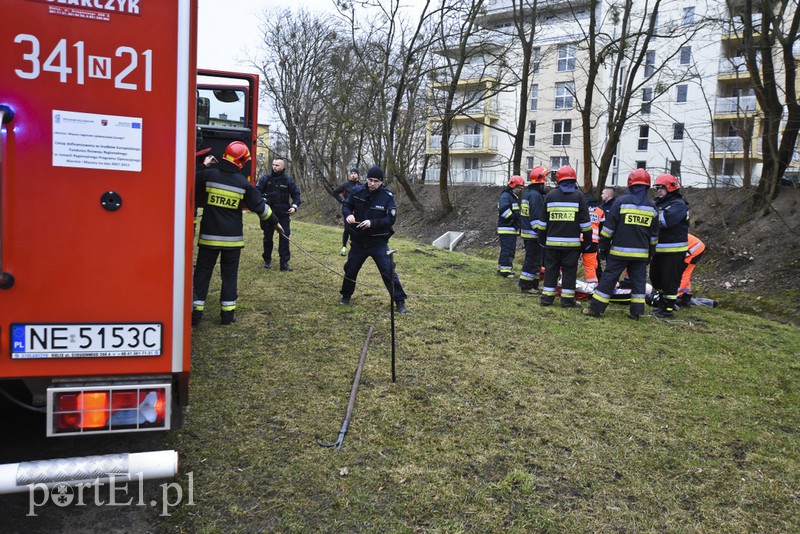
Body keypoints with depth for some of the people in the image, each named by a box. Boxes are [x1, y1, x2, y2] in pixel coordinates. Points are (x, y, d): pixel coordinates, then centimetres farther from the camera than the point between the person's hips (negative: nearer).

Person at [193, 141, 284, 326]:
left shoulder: (208, 175, -6)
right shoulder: (243, 183, -5)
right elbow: (260, 206, 2)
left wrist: (204, 166, 20)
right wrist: (275, 222, 16)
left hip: (209, 235, 1)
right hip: (232, 238, -1)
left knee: (202, 273, 9)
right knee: (229, 275, 11)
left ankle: (196, 312, 9)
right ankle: (227, 314, 14)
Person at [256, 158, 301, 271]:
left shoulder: (288, 180, 1)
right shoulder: (265, 178, -1)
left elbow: (296, 194, 8)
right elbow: (257, 191, -2)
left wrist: (294, 206, -7)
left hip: (283, 214, 0)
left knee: (284, 238, -5)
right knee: (267, 237, 11)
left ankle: (284, 262, 1)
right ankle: (267, 260, 27)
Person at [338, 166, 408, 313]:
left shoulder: (387, 196, -13)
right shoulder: (357, 191, -6)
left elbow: (391, 219, -16)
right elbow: (346, 206, 6)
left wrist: (372, 223, -29)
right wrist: (348, 214, -17)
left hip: (378, 242, -3)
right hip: (358, 240, 3)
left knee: (388, 271, -5)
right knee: (350, 269, 15)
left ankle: (400, 301, 7)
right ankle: (346, 296, 37)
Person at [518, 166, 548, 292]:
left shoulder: (527, 193, 16)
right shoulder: (536, 195, -16)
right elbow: (536, 217, -22)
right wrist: (541, 234, -20)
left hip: (526, 232, 10)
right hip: (533, 234, -10)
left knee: (533, 259, 16)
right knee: (532, 260, -4)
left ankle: (534, 284, 21)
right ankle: (525, 285, 0)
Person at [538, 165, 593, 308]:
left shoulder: (550, 195, 6)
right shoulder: (578, 196, 0)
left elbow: (544, 220, 10)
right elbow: (585, 221, -1)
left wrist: (542, 239, 17)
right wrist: (588, 240, 6)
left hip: (552, 241, 2)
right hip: (571, 242, -2)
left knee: (551, 269, 8)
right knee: (569, 270, 4)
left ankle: (547, 296, 8)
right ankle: (567, 299, 6)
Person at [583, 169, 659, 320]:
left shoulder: (622, 201, -6)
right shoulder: (651, 206, 8)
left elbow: (609, 227, -6)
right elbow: (654, 234, 13)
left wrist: (603, 246, 2)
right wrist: (650, 253, 22)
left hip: (620, 251, -3)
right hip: (641, 253, 3)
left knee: (608, 279, 0)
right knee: (638, 281, 10)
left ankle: (596, 308, 1)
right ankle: (636, 312, 12)